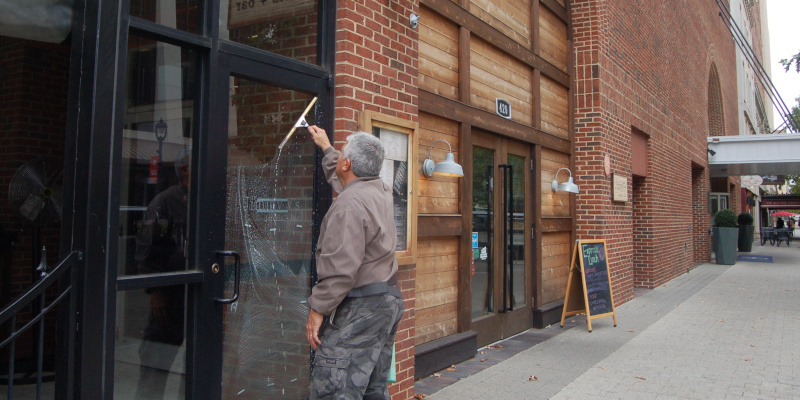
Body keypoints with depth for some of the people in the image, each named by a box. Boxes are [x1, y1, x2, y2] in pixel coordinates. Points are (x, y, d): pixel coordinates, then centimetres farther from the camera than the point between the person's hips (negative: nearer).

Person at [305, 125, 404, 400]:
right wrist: (326, 148, 44)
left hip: (358, 309, -10)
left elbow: (341, 267, -25)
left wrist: (318, 309, -16)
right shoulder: (381, 191, 10)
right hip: (389, 301, 10)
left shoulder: (350, 204, -20)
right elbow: (341, 178, 33)